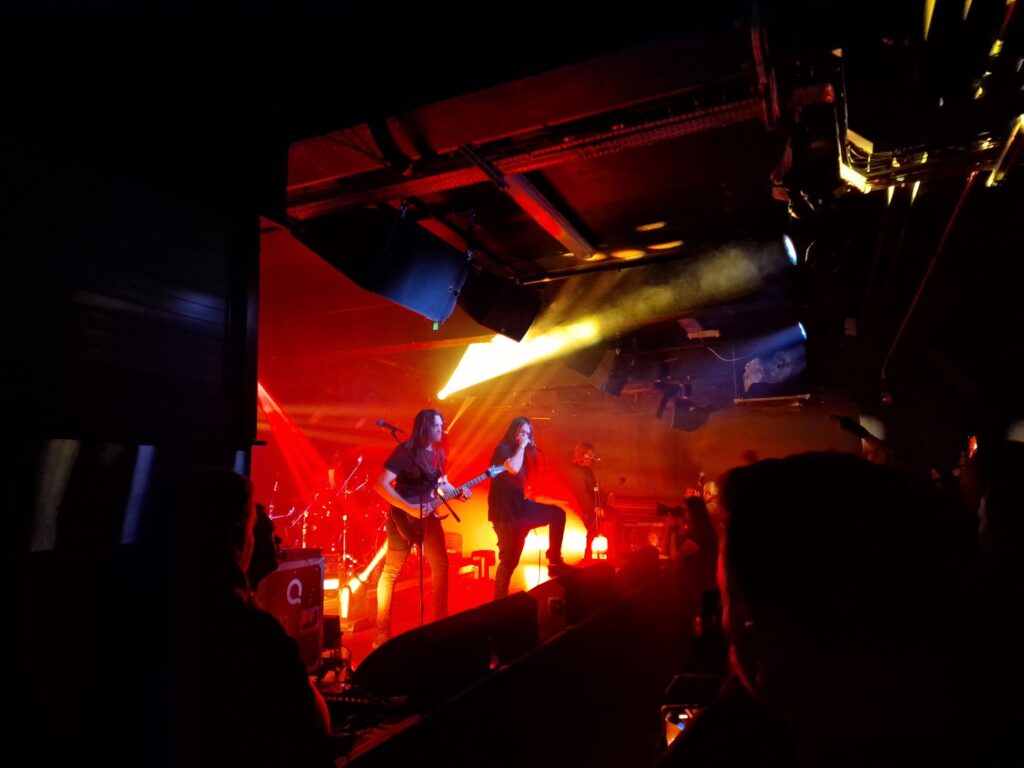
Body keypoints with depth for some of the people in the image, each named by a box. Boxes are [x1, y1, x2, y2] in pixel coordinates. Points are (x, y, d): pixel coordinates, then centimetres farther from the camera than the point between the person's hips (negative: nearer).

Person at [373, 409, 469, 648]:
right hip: (404, 516, -7)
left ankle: (440, 620, 24)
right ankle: (382, 632, 9)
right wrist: (409, 508, -25)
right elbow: (381, 484, -22)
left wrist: (457, 492, -1)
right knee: (392, 571, 0)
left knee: (441, 565, 9)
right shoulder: (405, 450, -16)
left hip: (429, 515, 7)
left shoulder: (438, 452, 6)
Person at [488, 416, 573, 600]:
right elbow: (513, 468, -29)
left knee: (558, 514, 4)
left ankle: (554, 562, 6)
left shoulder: (522, 453, 16)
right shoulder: (503, 449, -9)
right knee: (510, 558, -6)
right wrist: (521, 446, -17)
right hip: (504, 511, -8)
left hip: (518, 506, 8)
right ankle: (499, 600, 6)